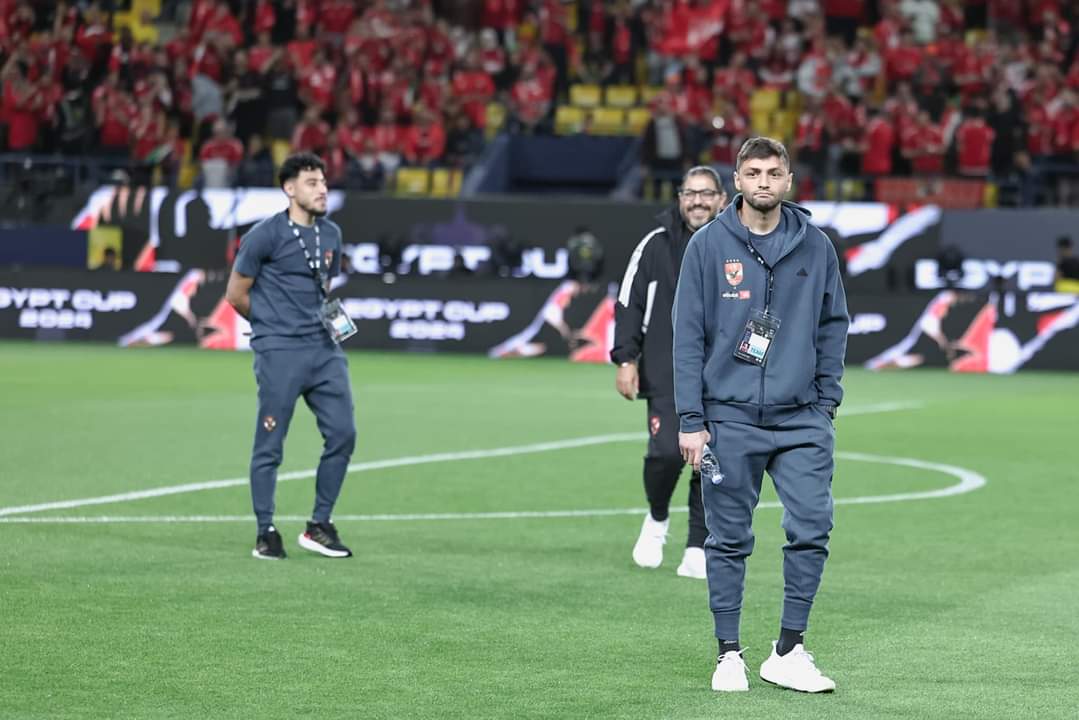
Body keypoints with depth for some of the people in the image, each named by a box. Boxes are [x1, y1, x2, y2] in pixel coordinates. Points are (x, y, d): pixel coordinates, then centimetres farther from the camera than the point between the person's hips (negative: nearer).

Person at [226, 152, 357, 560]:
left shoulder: (331, 235, 13)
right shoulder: (265, 235, -7)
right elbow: (236, 294, -1)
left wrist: (329, 318, 9)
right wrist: (273, 324, 9)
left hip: (323, 348, 6)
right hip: (279, 352, -6)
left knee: (342, 433, 0)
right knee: (270, 443, -2)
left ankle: (319, 527, 11)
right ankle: (266, 533, 8)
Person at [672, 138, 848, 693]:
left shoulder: (815, 247, 6)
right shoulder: (708, 246, -1)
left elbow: (833, 327, 13)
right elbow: (688, 335, -1)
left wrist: (826, 401, 4)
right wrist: (690, 419, -6)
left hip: (802, 418, 2)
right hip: (728, 418, -1)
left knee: (811, 531, -7)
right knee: (728, 542, 4)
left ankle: (788, 652, 4)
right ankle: (728, 654, 14)